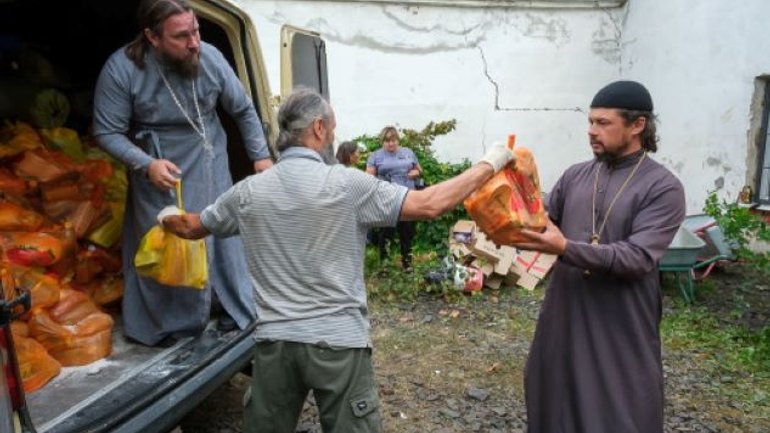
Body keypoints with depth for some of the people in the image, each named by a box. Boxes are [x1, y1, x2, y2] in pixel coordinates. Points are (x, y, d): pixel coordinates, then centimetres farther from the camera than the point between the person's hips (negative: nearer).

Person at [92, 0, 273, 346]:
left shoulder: (210, 57, -13)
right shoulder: (121, 69, -19)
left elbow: (244, 110, 1)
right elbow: (108, 132, -11)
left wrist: (260, 155, 2)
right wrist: (146, 164, -24)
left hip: (209, 168, 3)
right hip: (159, 172, -2)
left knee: (224, 235, 10)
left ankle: (239, 311, 29)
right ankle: (168, 324, 24)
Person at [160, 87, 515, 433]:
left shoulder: (248, 191, 1)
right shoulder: (346, 183, -12)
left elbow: (190, 227, 17)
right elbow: (429, 205, -13)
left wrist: (166, 216, 41)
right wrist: (489, 164, -1)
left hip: (274, 341, 4)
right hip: (338, 341, -3)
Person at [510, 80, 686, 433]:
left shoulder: (663, 187, -11)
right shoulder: (575, 175, 5)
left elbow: (638, 258, -21)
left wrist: (566, 249, -31)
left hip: (621, 326, -5)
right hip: (564, 313, 5)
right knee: (555, 401, 20)